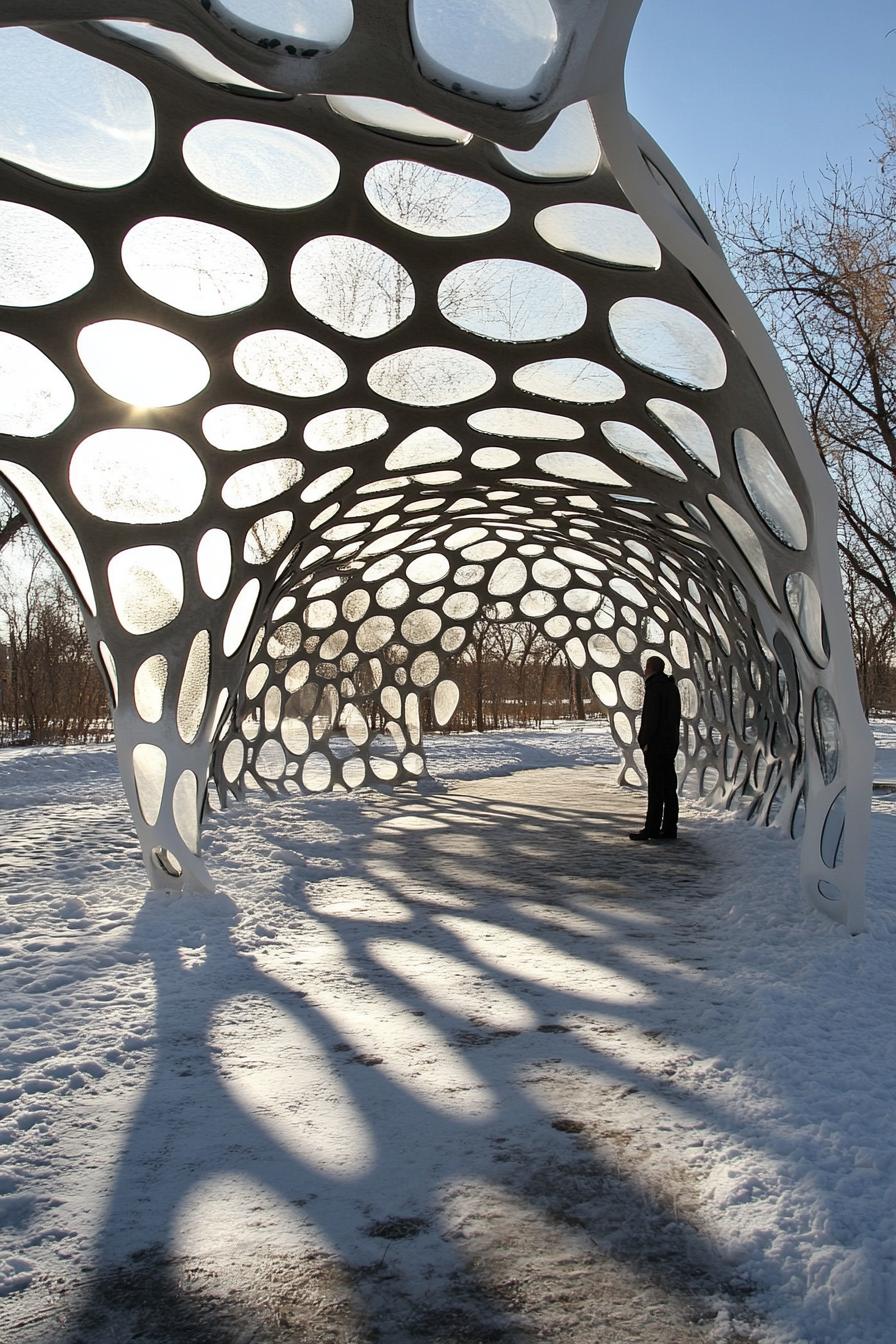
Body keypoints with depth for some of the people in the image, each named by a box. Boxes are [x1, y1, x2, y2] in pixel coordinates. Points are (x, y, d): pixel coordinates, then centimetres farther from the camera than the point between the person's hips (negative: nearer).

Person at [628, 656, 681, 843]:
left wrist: (646, 742, -15)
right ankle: (669, 828, 12)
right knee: (669, 786, 9)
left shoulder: (654, 687, -12)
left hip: (656, 744, -9)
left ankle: (652, 828, -5)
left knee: (656, 787, -7)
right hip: (671, 743, 9)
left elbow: (652, 717, -19)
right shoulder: (671, 686, 16)